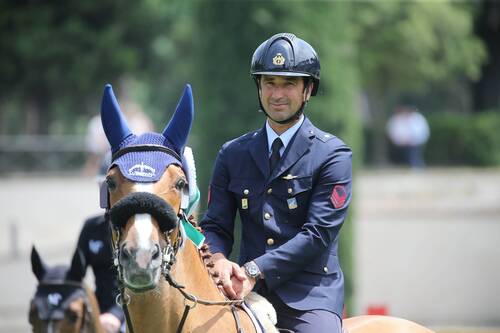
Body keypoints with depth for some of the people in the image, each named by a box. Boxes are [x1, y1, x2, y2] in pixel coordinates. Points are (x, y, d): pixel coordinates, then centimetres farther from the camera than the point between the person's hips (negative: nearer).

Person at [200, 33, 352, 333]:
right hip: (249, 293, 3)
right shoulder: (233, 154, 15)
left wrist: (255, 270, -17)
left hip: (310, 297, -3)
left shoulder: (333, 156, 1)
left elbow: (318, 233, -8)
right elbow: (215, 225, 11)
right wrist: (218, 260, -13)